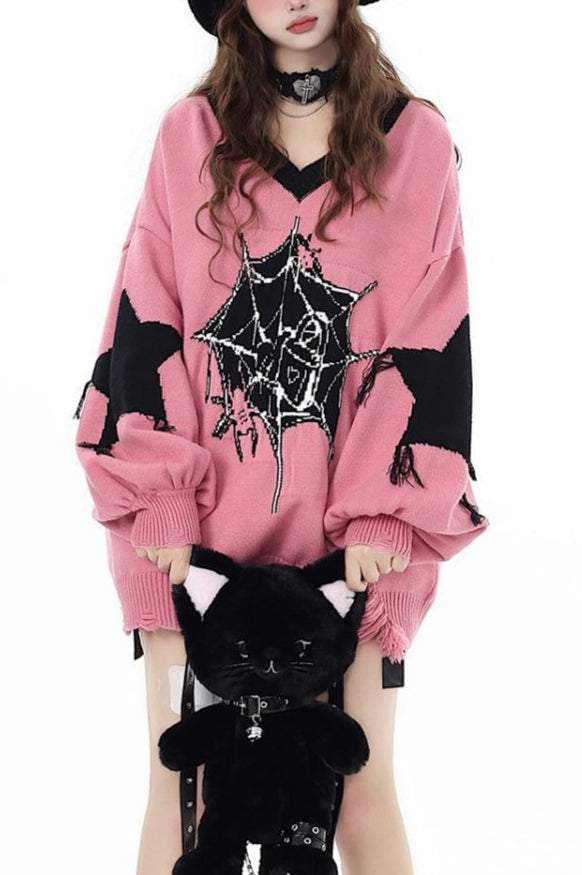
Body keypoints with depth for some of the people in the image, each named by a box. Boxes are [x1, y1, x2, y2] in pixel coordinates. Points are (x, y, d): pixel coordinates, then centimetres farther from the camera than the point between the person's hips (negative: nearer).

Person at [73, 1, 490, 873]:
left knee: (362, 791, 2)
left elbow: (432, 342, 0)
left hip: (355, 534, 0)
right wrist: (158, 502, -7)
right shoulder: (190, 133, 7)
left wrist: (384, 514, -8)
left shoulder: (417, 141, 4)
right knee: (181, 784, 3)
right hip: (198, 519, 1)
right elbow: (145, 322, 2)